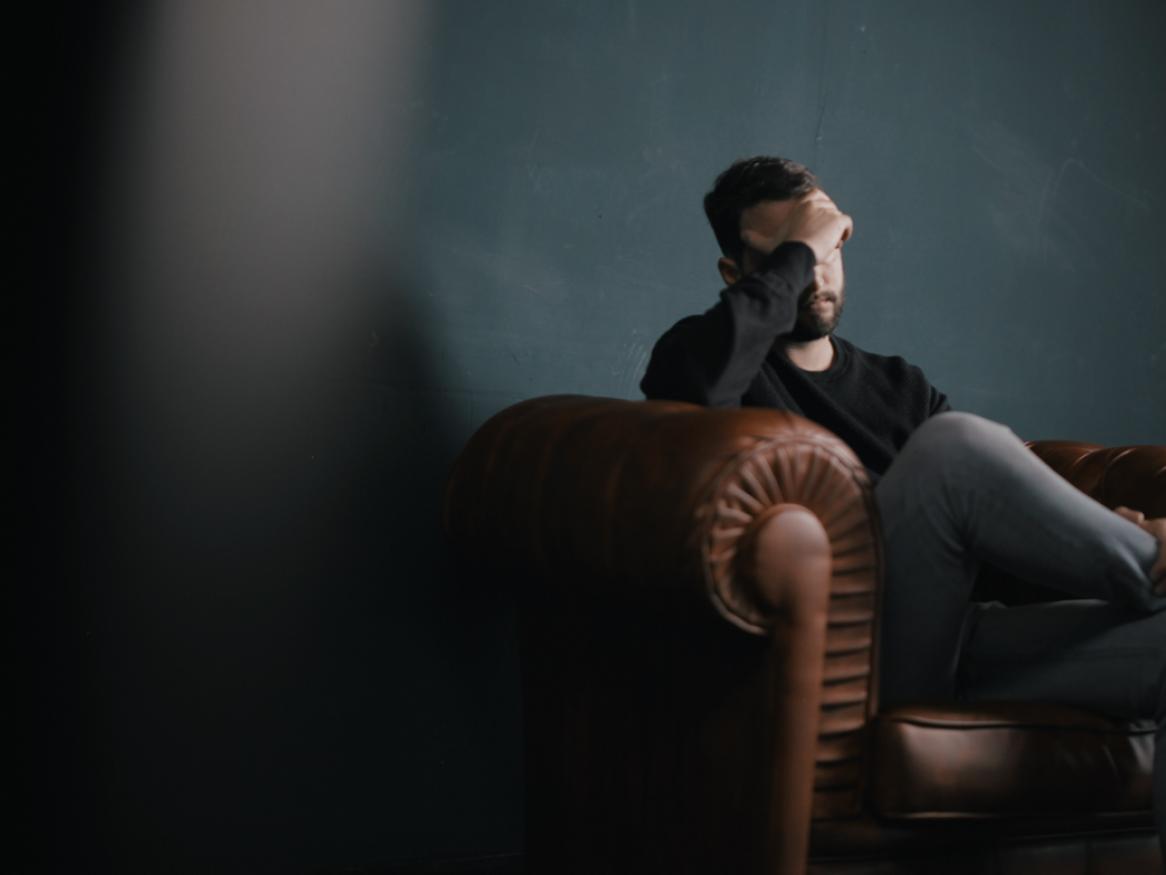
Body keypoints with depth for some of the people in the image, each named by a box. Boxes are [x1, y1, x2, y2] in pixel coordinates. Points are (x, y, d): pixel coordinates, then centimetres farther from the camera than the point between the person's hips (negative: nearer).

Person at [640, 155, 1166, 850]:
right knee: (954, 443, -30)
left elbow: (1015, 496, 17)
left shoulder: (899, 387, 28)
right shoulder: (704, 350, 11)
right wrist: (796, 251, -6)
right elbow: (697, 379, -18)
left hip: (950, 645, 6)